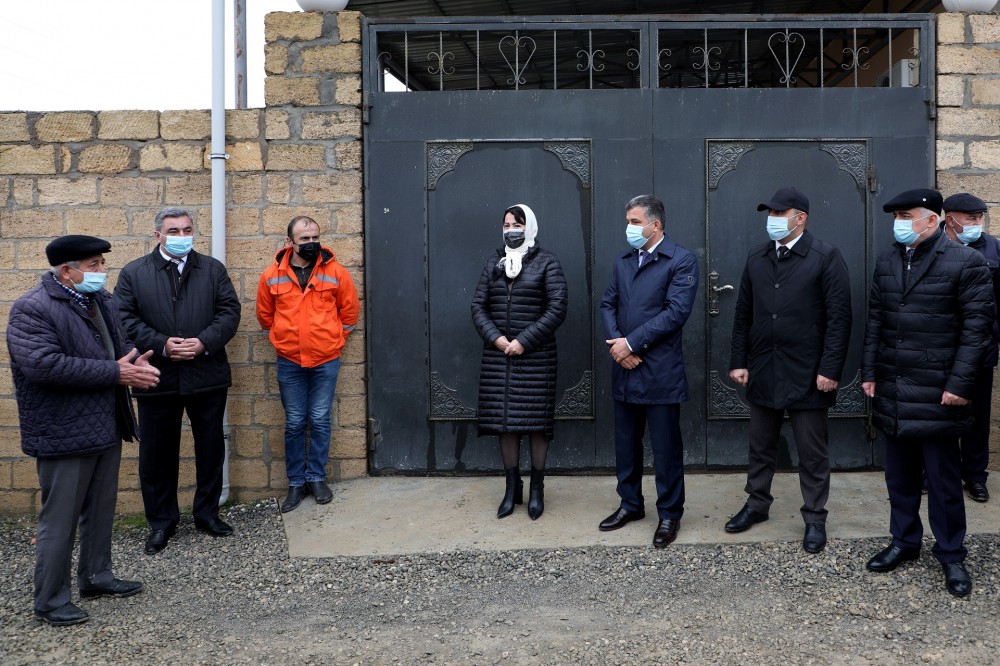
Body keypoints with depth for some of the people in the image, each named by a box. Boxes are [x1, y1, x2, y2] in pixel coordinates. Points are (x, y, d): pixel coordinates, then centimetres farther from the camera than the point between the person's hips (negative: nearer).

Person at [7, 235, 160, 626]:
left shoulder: (101, 300, 10)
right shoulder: (32, 309, -16)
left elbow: (121, 343, 22)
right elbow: (43, 365, -28)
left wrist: (136, 364, -4)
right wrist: (115, 373, -25)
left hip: (106, 427, 8)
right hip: (64, 434, -8)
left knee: (101, 510, 19)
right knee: (60, 520, 2)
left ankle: (97, 576, 35)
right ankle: (51, 601, 15)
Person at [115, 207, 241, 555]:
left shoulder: (213, 269, 6)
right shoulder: (133, 273, 3)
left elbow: (229, 311, -1)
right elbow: (125, 319, -4)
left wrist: (205, 342, -16)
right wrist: (162, 345, -16)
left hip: (207, 375, 1)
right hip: (157, 378, -1)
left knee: (211, 448, 11)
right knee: (157, 453, 7)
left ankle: (207, 513, 28)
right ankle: (161, 521, 22)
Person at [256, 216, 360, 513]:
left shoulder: (335, 272, -4)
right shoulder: (272, 275, -2)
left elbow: (350, 309, 6)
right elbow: (265, 314, 12)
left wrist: (334, 339, 6)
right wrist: (284, 338, 10)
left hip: (326, 360, -1)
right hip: (289, 362, 1)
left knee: (320, 421, 5)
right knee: (294, 423, 7)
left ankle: (316, 477, 18)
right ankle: (296, 482, 18)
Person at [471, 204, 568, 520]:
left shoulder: (547, 262, -1)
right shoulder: (494, 263, 11)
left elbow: (557, 310, -8)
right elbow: (478, 305, 8)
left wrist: (524, 341, -14)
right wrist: (496, 338, -9)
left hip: (536, 356, -4)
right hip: (498, 355, 4)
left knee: (536, 421, 2)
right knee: (504, 421, 6)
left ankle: (537, 489, 15)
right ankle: (512, 488, 17)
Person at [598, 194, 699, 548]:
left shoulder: (682, 260, -7)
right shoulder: (623, 260, 13)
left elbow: (676, 311, -16)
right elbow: (608, 304, 10)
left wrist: (631, 343, -16)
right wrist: (615, 343, -8)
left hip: (660, 371, -6)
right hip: (624, 369, 6)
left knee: (666, 446, 3)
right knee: (626, 442, 15)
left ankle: (670, 513, 16)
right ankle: (630, 504, 30)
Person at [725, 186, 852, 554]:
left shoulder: (825, 257, -7)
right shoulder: (756, 258, 9)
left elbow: (839, 317, -10)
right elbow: (743, 315, 10)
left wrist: (830, 369, -15)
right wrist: (738, 361, 5)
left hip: (807, 373, -5)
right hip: (762, 372, 5)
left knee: (812, 453, 6)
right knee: (760, 446, 16)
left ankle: (815, 518, 19)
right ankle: (757, 504, 32)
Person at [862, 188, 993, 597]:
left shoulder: (965, 262, -7)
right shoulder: (887, 262, 9)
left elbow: (976, 327, -9)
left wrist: (959, 384, -14)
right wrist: (869, 372, 8)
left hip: (936, 394, -5)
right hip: (892, 392, 5)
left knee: (943, 479, 4)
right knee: (899, 475, 14)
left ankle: (951, 556, 18)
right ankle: (904, 541, 29)